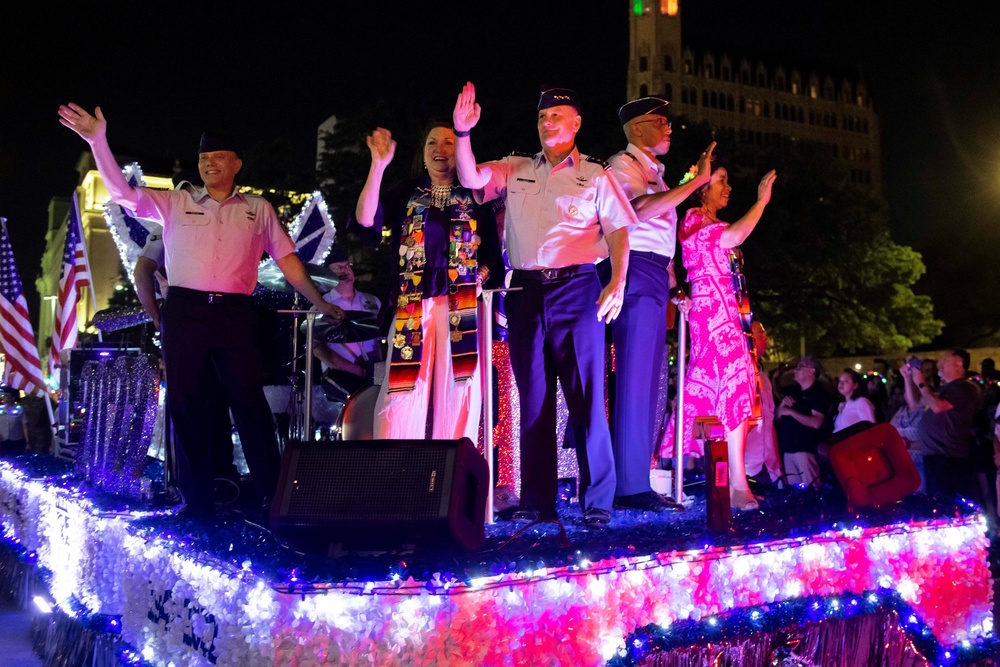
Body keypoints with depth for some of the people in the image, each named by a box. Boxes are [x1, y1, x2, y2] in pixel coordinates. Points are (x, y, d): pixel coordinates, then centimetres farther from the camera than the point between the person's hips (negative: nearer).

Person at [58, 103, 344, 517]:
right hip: (184, 311, 1)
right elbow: (122, 192, 2)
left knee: (250, 403, -6)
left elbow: (287, 259, 13)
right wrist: (98, 140, -7)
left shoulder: (258, 208, 13)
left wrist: (319, 302, 6)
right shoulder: (175, 203, 13)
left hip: (235, 314, -1)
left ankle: (273, 498, 1)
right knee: (186, 405, 3)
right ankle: (196, 501, 12)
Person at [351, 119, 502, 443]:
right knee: (403, 402, -5)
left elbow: (493, 253, 8)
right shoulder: (406, 193, 12)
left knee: (455, 399, -1)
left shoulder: (475, 197, 10)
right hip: (412, 308, 0)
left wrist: (482, 277, -12)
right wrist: (379, 164, -10)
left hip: (462, 310, 0)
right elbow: (365, 218, -5)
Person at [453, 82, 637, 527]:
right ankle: (536, 502, 12)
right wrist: (463, 133, -11)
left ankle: (597, 501, 1)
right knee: (533, 399, 6)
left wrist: (618, 283, -13)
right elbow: (471, 179, 3)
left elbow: (618, 232, 2)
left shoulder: (596, 176, 9)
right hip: (526, 291, 3)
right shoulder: (514, 170, 17)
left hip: (576, 290, -3)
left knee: (586, 397, -6)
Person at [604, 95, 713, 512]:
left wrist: (673, 286, 17)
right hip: (637, 274, -9)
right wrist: (696, 181, -20)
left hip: (656, 279, 10)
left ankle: (634, 481, 11)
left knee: (647, 383, 7)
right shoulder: (622, 164, -2)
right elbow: (641, 210, -21)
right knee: (634, 380, -12)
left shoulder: (654, 173, 26)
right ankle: (631, 486, -11)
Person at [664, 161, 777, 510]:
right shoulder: (694, 218, -3)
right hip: (713, 308, -9)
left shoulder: (713, 224, 25)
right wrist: (761, 201, -15)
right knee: (736, 380, -18)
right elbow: (732, 237, -22)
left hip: (722, 309, 9)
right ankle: (738, 485, -23)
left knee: (703, 387, 7)